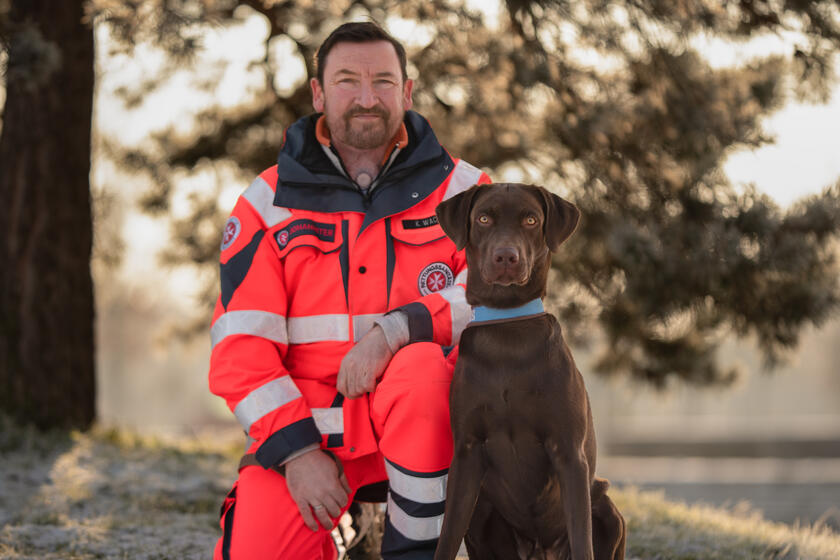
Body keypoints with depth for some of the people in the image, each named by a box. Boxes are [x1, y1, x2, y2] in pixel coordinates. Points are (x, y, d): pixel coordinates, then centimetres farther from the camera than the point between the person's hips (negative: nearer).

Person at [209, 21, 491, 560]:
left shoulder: (459, 188, 5)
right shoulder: (269, 201, 5)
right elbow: (239, 347, -2)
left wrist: (394, 332, -26)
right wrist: (296, 450, -14)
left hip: (423, 415, 0)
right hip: (305, 424, 1)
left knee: (421, 368, -35)